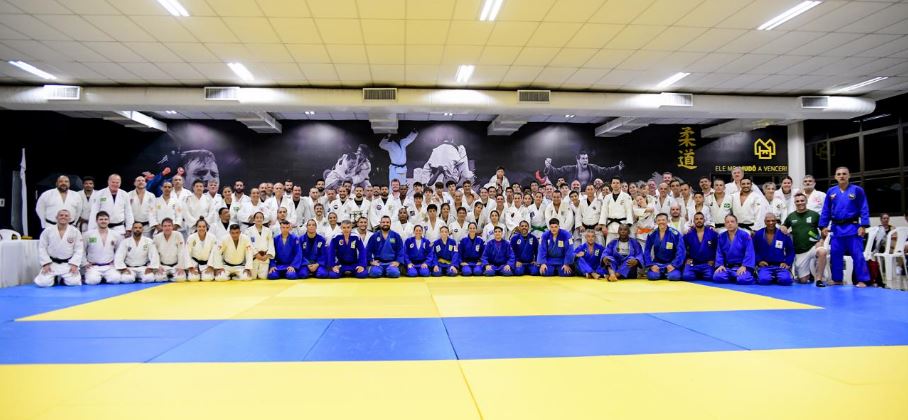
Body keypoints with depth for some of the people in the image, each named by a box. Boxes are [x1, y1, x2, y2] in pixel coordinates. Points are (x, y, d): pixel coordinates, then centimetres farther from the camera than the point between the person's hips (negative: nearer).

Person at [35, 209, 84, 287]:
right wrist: (46, 263, -8)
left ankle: (63, 279, 18)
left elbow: (79, 250, -3)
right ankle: (54, 278, 19)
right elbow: (42, 248, 0)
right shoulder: (47, 231, -1)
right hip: (51, 263, 0)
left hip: (68, 264, 0)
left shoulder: (75, 232, -2)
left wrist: (74, 264, -12)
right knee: (42, 283, -16)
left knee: (74, 282, -17)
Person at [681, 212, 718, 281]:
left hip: (708, 264, 0)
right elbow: (683, 249, 10)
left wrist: (713, 260, 2)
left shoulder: (713, 233, -1)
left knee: (709, 277, -27)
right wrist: (688, 259, 2)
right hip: (693, 263, 1)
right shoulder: (688, 234, 1)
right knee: (686, 276, -25)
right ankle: (697, 275, 9)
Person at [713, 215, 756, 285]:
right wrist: (720, 265, -7)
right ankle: (734, 277, 6)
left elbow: (749, 253, -9)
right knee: (717, 277, -24)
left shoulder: (745, 235, -5)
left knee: (743, 280, -32)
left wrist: (744, 266, -18)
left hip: (741, 267, -3)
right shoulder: (721, 237, 6)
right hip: (727, 267, 3)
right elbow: (719, 253, 8)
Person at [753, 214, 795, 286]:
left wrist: (787, 263, -3)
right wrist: (759, 261, -8)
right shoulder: (758, 234, 3)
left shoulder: (783, 234, 3)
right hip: (764, 265, 0)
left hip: (780, 265, 1)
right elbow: (753, 250, 7)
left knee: (786, 280, -29)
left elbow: (791, 251, 10)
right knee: (764, 280, -30)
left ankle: (777, 277, 7)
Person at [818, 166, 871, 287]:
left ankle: (862, 280, 4)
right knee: (835, 254, 8)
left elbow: (864, 209, -4)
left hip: (852, 227, -3)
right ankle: (837, 279, 19)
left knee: (857, 254, -3)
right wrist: (824, 226, 5)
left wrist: (863, 226, -11)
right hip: (836, 228, 3)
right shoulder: (831, 191, 6)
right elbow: (826, 211, 9)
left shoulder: (857, 190, -3)